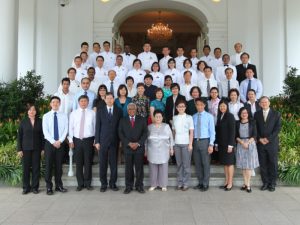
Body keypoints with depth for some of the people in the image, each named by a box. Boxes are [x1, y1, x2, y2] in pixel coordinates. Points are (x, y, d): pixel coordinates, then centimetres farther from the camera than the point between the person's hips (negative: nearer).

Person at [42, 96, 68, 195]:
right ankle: (49, 187, 9)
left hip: (60, 143, 1)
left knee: (59, 165, 8)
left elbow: (65, 130, -1)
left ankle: (59, 185, 18)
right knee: (49, 165, 1)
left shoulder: (64, 116, 5)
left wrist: (59, 141, -13)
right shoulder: (46, 116, 1)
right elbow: (45, 131, -6)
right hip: (49, 143, -1)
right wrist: (53, 142, -14)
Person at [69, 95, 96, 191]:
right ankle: (80, 183, 18)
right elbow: (71, 127, 5)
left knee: (88, 162, 5)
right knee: (78, 163, 7)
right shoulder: (73, 113, 6)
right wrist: (70, 140, 0)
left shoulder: (92, 113, 2)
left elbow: (95, 127, 2)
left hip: (88, 140, -1)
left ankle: (88, 183, 17)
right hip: (77, 140, 1)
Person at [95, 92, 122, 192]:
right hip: (103, 141, 0)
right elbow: (97, 127, 3)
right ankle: (103, 184, 14)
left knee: (114, 163, 4)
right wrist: (97, 141, -2)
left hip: (114, 141, 0)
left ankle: (113, 183, 16)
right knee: (102, 163, 4)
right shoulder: (100, 112, 6)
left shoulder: (119, 111, 6)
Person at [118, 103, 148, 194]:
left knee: (139, 168, 2)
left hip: (139, 147, 0)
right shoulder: (123, 120, 10)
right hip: (127, 148, 0)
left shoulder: (142, 120, 9)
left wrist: (138, 143, -10)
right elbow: (120, 133, 2)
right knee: (128, 168, 2)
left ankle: (139, 186, 12)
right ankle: (128, 186, 10)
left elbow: (145, 133, 3)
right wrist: (129, 143, -10)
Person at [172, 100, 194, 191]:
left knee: (186, 164, 1)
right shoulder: (174, 118, 9)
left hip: (186, 143, -3)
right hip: (176, 144, 3)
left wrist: (190, 144, -8)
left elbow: (191, 132, -2)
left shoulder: (189, 117, 0)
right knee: (179, 164, 7)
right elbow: (173, 131, 11)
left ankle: (185, 184, 8)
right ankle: (179, 183, 13)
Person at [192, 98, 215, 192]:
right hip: (195, 141, 3)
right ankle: (200, 183, 23)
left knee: (206, 163, 2)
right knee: (197, 164, 10)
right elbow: (192, 130, 7)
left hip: (205, 141, -3)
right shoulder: (193, 117, 8)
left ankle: (205, 184, 13)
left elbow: (212, 131, -4)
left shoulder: (209, 116, -1)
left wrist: (211, 144, -11)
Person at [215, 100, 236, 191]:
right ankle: (226, 182, 16)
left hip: (228, 143, -6)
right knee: (224, 163, 9)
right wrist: (216, 144, 9)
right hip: (221, 144, 6)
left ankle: (230, 183, 8)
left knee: (229, 163, 1)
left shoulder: (230, 116, -7)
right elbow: (217, 131, 12)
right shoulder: (219, 117, 11)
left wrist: (230, 145, -16)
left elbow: (232, 131, -12)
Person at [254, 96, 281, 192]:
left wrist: (268, 139, -12)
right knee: (263, 164, 3)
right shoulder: (257, 114, 11)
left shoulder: (276, 114, 4)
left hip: (272, 143, -2)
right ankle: (265, 183, 12)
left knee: (273, 164, 2)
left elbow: (278, 128, -4)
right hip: (260, 143, 2)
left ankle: (272, 183, 12)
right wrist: (260, 139, -7)